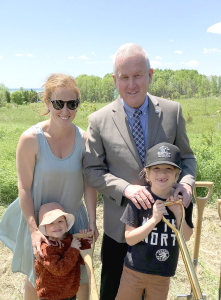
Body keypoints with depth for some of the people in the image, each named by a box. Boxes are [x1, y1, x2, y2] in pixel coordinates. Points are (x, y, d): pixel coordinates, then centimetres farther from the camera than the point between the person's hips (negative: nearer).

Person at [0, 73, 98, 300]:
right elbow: (24, 188, -14)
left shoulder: (83, 139, -11)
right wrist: (33, 230, -14)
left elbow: (89, 183, -5)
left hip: (74, 217, 2)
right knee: (36, 280, 21)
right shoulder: (31, 139, -20)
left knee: (82, 278, 16)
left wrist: (92, 221, -4)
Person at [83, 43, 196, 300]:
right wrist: (125, 188, -23)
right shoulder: (99, 120, -10)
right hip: (120, 225, -1)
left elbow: (186, 156, 4)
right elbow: (92, 170, -7)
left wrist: (186, 181, -17)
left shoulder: (172, 111, -6)